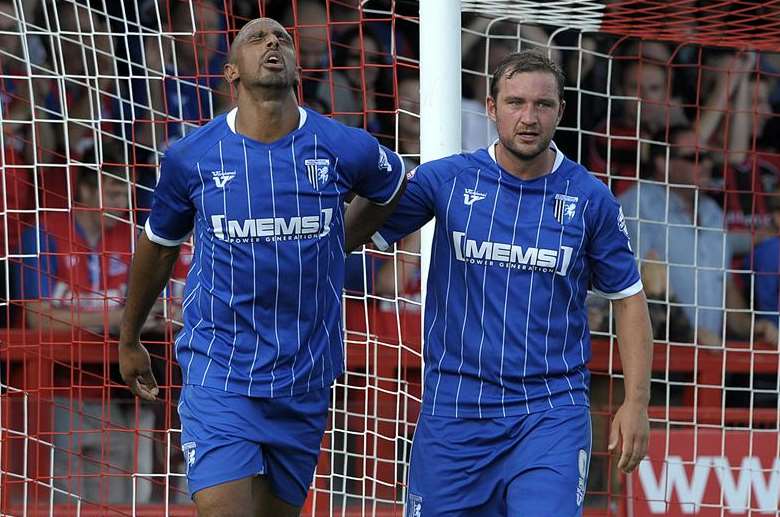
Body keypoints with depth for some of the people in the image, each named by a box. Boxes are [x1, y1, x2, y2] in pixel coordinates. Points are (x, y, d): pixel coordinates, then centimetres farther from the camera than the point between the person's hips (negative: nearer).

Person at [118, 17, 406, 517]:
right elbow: (159, 246, 13)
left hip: (304, 380, 2)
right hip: (220, 377, -2)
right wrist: (130, 340, 24)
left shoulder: (345, 149, -5)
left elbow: (393, 185, 20)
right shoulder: (191, 157, -5)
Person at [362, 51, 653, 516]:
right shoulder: (445, 180, 0)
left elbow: (628, 298, 9)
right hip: (454, 405, 1)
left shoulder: (591, 199, 2)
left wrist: (636, 403, 3)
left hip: (552, 411, -1)